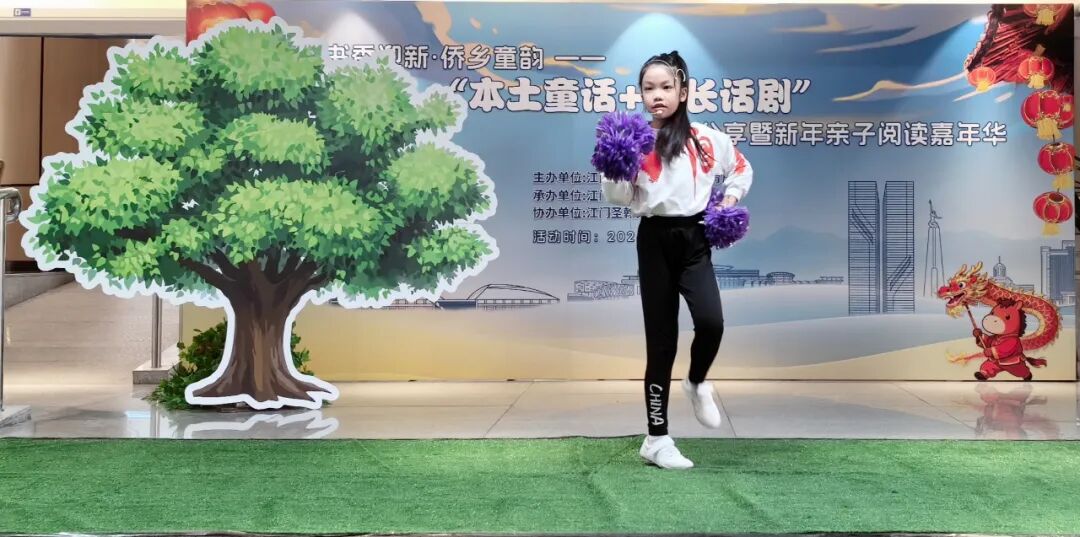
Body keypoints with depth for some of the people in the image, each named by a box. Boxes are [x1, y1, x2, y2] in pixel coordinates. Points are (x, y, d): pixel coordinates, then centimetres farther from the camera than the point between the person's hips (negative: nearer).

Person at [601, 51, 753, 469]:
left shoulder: (707, 139, 4)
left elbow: (741, 168, 21)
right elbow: (615, 196, -10)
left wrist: (729, 199, 6)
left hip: (694, 239, 2)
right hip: (655, 241, -1)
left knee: (710, 321, -22)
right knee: (660, 340, 2)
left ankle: (697, 383, 13)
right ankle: (657, 439, 15)